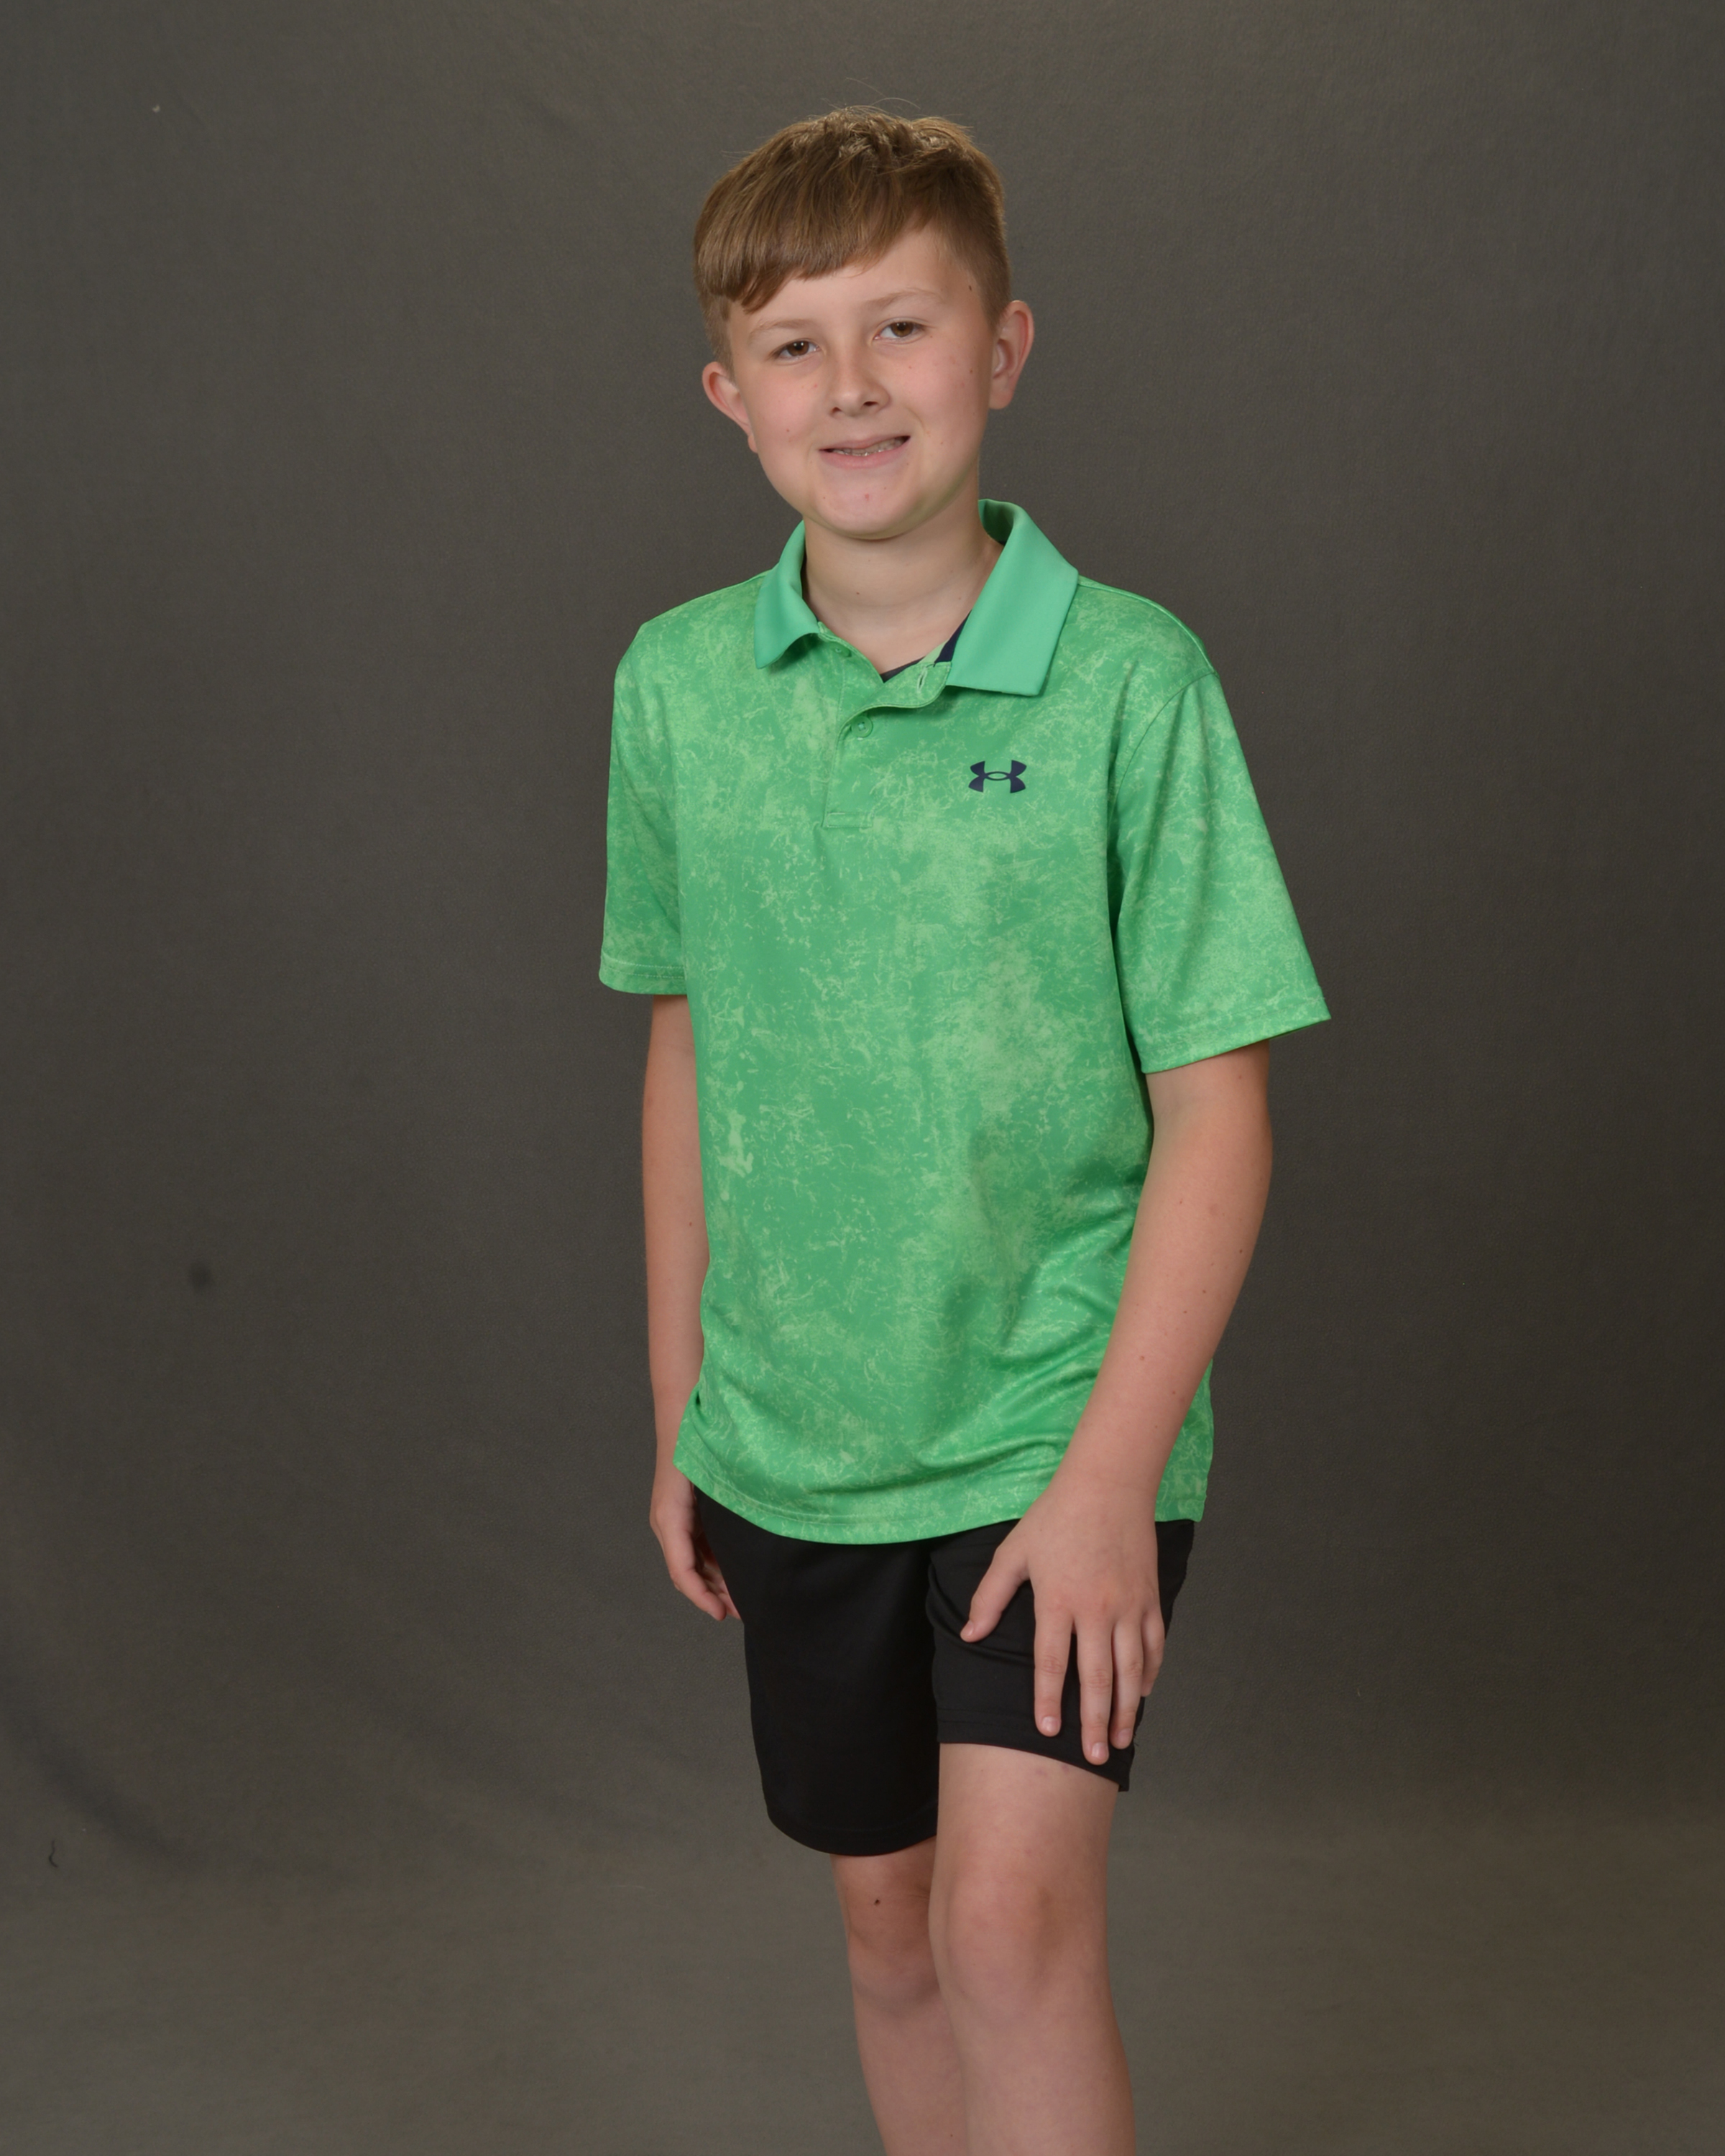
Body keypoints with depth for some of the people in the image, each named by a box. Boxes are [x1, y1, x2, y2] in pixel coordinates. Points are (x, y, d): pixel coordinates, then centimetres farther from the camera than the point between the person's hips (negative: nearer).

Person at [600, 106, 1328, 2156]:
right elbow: (687, 1057, 8)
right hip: (793, 1443, 4)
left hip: (1057, 1426, -3)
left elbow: (1216, 1109, -10)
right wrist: (678, 1415, 11)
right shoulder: (676, 682, -1)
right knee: (886, 1919, 16)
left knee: (1013, 1922, -10)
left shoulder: (1130, 676, -12)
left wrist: (1110, 1470, -15)